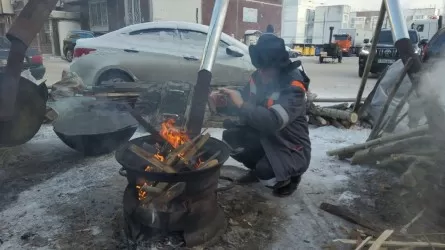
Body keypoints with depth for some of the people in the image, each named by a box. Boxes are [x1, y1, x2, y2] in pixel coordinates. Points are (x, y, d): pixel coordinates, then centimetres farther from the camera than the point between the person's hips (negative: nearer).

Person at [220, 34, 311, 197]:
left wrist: (242, 105, -39)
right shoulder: (258, 77, -5)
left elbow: (274, 121, -41)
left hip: (292, 148, -7)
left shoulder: (293, 88, -27)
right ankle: (257, 169, 17)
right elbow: (244, 105, 1)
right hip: (265, 138, 7)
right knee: (230, 137, -8)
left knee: (265, 172, -31)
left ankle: (290, 178, 7)